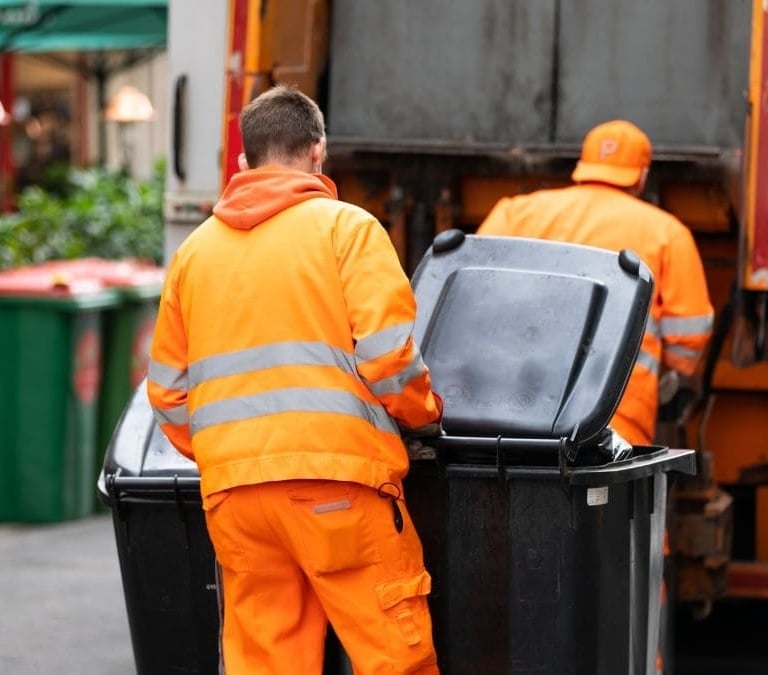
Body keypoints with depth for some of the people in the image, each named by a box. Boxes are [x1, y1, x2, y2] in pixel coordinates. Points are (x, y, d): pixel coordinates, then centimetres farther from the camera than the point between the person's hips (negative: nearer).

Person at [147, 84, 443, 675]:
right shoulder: (346, 227, 2)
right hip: (334, 474, -5)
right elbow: (387, 354, -8)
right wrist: (426, 415, 9)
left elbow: (167, 389, 17)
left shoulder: (195, 249, 17)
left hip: (231, 489, 5)